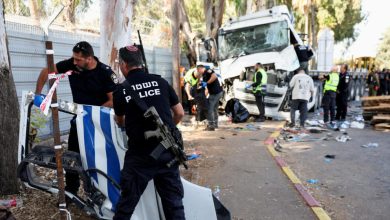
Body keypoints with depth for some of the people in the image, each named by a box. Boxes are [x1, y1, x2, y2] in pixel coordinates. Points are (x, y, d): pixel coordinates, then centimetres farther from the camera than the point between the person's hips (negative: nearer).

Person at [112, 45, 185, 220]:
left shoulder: (121, 90, -2)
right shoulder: (161, 81, 2)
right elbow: (180, 113, 8)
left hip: (140, 153, -2)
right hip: (168, 150, 2)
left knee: (127, 202, 13)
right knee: (173, 199, 14)